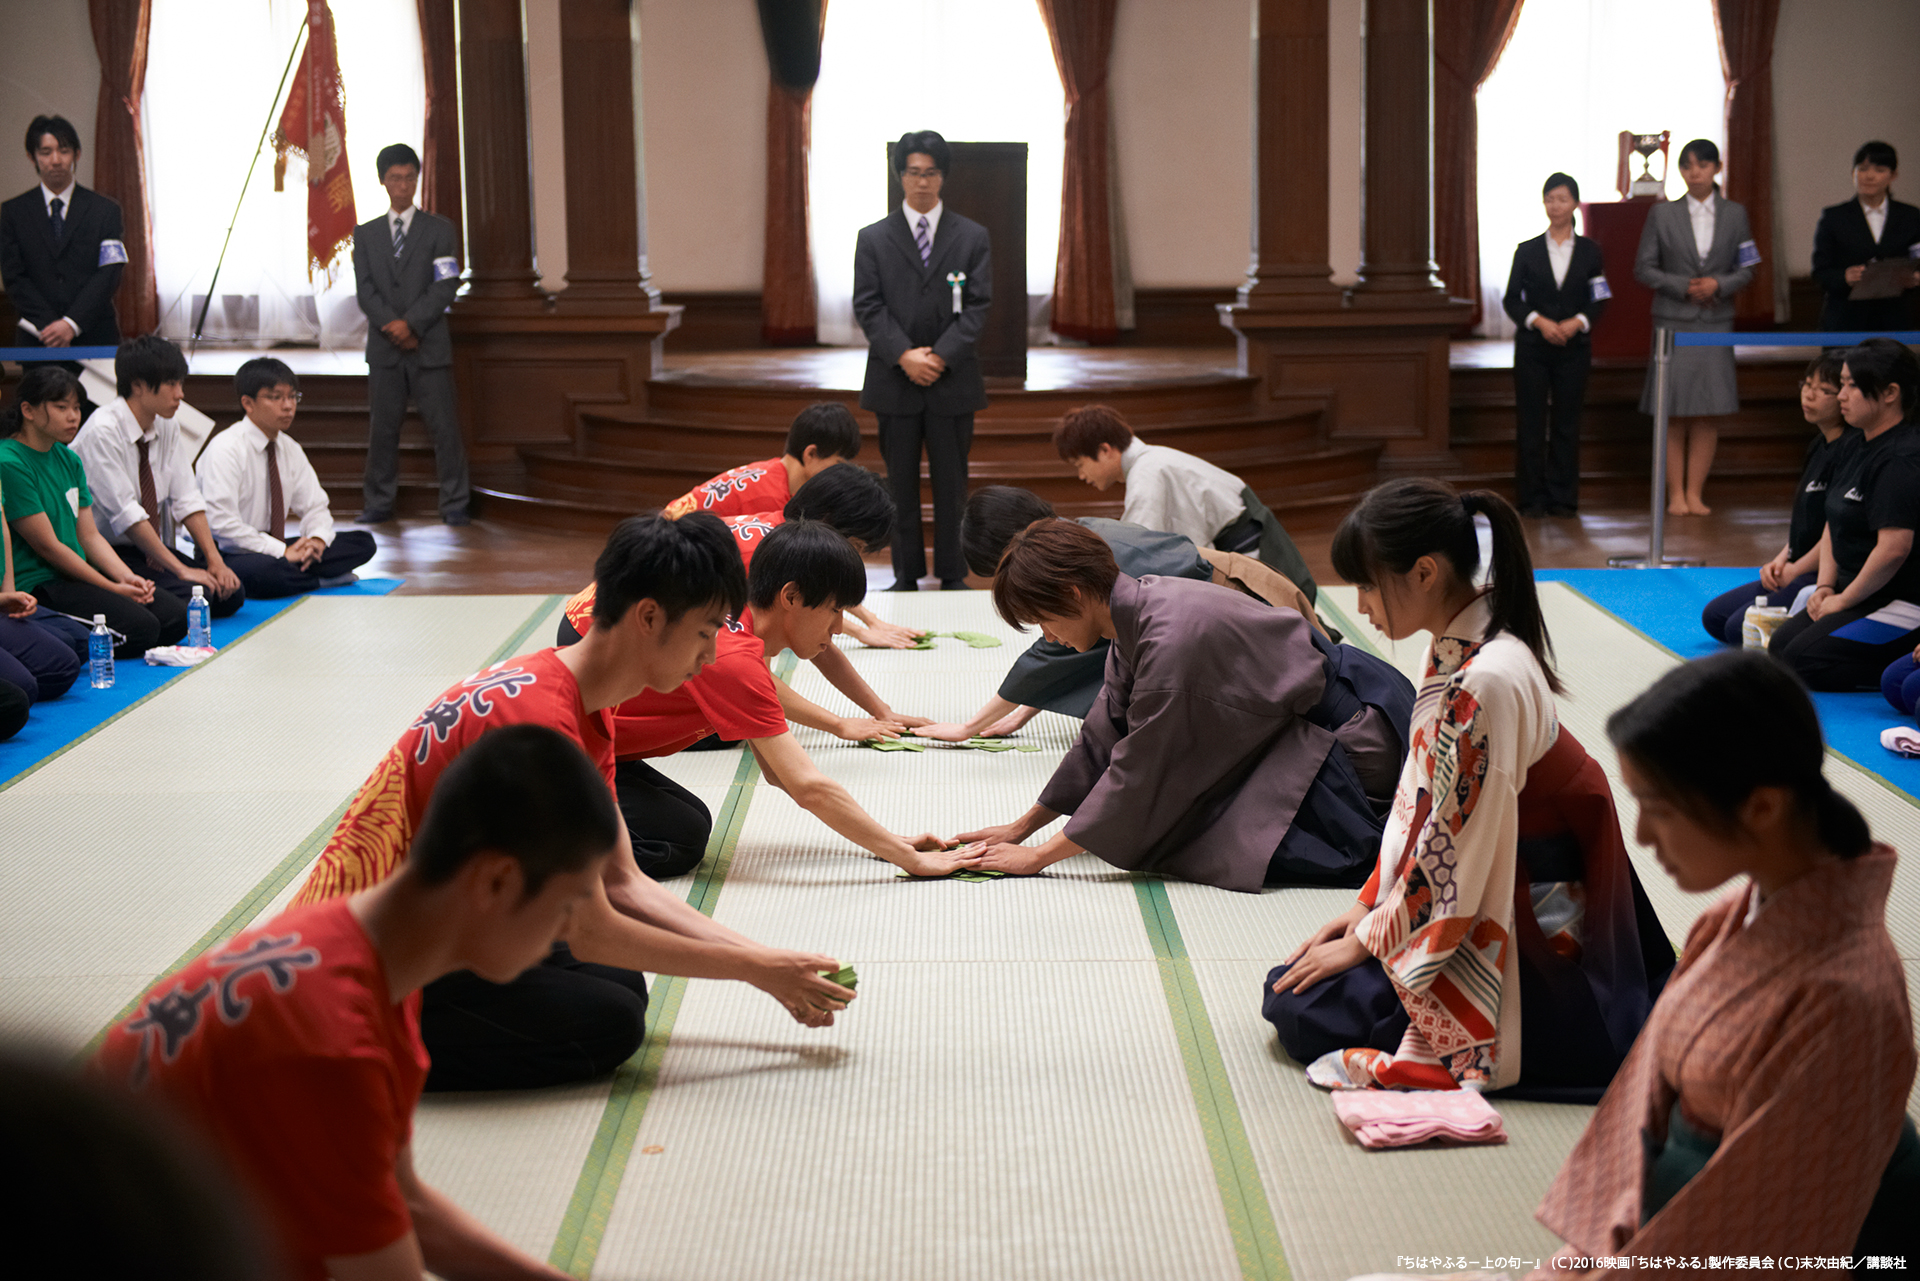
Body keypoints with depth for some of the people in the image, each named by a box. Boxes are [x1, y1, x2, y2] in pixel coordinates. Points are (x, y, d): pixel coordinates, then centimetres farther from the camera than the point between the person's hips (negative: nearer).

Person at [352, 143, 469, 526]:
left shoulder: (438, 229, 6)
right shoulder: (366, 234, 12)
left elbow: (446, 286, -4)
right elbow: (365, 291, 3)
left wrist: (411, 323, -14)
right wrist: (394, 328, -12)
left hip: (430, 348, -2)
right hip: (384, 349, 2)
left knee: (445, 427, -4)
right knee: (382, 429, 3)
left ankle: (454, 505, 1)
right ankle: (379, 504, 11)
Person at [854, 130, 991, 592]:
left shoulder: (972, 237, 6)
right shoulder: (873, 238, 6)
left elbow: (977, 307, 0)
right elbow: (868, 307, -1)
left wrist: (940, 356, -12)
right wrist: (904, 356, -14)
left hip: (953, 380, 0)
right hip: (894, 380, 0)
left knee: (951, 483, 4)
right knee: (901, 483, 4)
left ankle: (953, 575, 11)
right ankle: (906, 575, 11)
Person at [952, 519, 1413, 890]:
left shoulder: (1171, 640, -28)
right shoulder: (1135, 613, 0)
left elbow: (1136, 773, -23)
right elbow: (1103, 738, 8)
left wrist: (1039, 857, -17)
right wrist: (1021, 828, 9)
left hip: (1353, 735, -10)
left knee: (1240, 850, -21)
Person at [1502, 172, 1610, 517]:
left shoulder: (1589, 251, 6)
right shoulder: (1527, 251, 5)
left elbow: (1599, 301, 4)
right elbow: (1511, 299, 3)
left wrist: (1576, 323, -13)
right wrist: (1538, 321, -13)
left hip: (1573, 348, 0)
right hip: (1532, 348, 0)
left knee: (1567, 422, 1)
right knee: (1531, 422, -1)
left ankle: (1563, 498, 8)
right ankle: (1532, 498, 5)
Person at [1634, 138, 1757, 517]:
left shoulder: (1735, 214, 7)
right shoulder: (1662, 215, 3)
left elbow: (1746, 270, 8)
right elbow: (1643, 268, 2)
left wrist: (1718, 284, -12)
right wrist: (1683, 287, -10)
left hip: (1716, 322, 2)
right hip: (1673, 320, -1)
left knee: (1709, 413, 0)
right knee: (1673, 413, -3)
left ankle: (1695, 493, 7)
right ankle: (1675, 494, 4)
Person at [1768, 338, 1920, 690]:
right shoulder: (1855, 446, 11)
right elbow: (1834, 525, 18)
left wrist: (1844, 600, -16)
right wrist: (1825, 587, 4)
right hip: (1861, 594, 11)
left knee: (1802, 664, -17)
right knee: (1778, 649, 6)